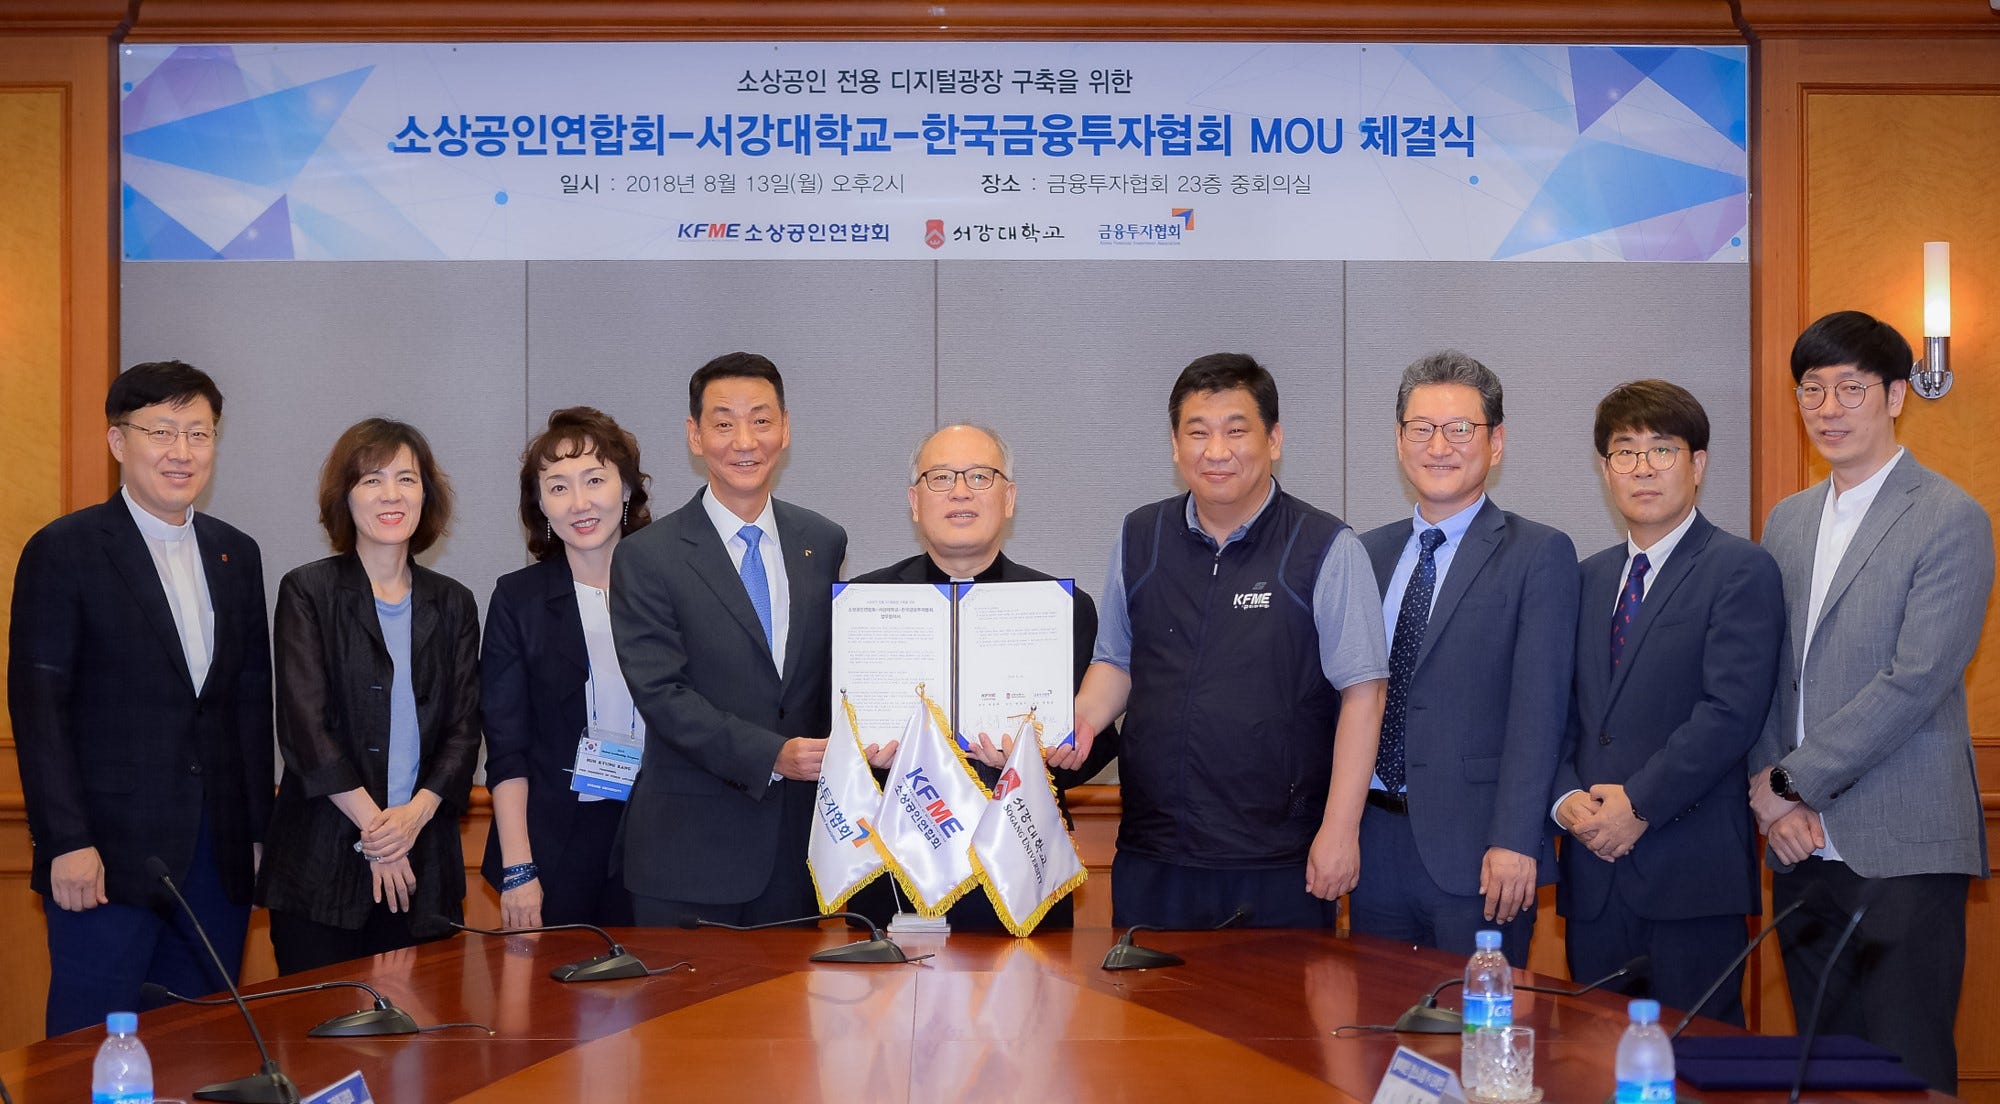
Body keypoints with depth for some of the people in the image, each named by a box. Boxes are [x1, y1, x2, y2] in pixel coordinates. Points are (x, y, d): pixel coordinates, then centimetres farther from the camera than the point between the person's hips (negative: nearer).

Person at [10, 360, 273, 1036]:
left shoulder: (236, 555, 13)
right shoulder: (63, 550, -4)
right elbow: (37, 703, -8)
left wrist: (259, 831, 11)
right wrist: (68, 842, -15)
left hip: (217, 858, 5)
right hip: (108, 859, -5)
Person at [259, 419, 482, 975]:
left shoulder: (452, 604, 12)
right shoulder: (307, 591, 2)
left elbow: (464, 728, 6)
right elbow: (305, 725, -6)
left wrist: (416, 811, -11)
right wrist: (372, 823, -12)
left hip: (423, 864, 3)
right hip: (323, 862, -3)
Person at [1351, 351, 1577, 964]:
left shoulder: (1540, 555, -3)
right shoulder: (1369, 554, 14)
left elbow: (1538, 709, -10)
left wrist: (1514, 842, -18)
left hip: (1474, 850, -5)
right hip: (1374, 842, 5)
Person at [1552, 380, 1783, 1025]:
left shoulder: (1740, 571, -3)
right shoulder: (1591, 578, 18)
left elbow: (1732, 711, -14)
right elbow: (1563, 708, 15)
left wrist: (1639, 805, -14)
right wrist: (1567, 798, -3)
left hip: (1690, 873, -6)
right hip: (1595, 867, 6)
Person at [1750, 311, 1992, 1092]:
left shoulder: (1950, 521, -7)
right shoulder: (1788, 521, 15)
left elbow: (1914, 683, -15)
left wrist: (1791, 782, -12)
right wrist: (1768, 794, -2)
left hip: (1902, 852, -6)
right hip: (1804, 846, 6)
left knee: (1905, 1077, -5)